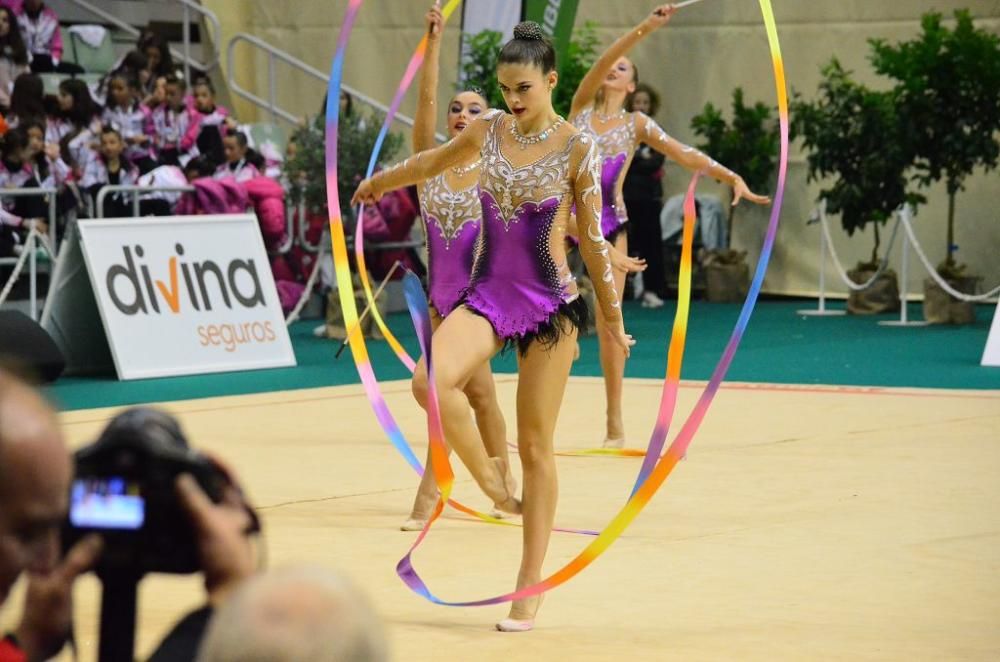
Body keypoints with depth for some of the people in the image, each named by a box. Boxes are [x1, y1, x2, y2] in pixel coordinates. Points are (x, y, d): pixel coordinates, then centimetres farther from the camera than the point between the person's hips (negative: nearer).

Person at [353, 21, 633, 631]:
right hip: (488, 295, 3)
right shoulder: (489, 131, 4)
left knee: (536, 447, 1)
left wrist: (613, 319, 3)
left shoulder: (577, 149, -7)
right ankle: (490, 479, -1)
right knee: (435, 379, -28)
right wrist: (378, 183, 39)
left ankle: (530, 585, 9)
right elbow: (433, 162, 24)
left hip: (549, 305, -3)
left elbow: (593, 240, -2)